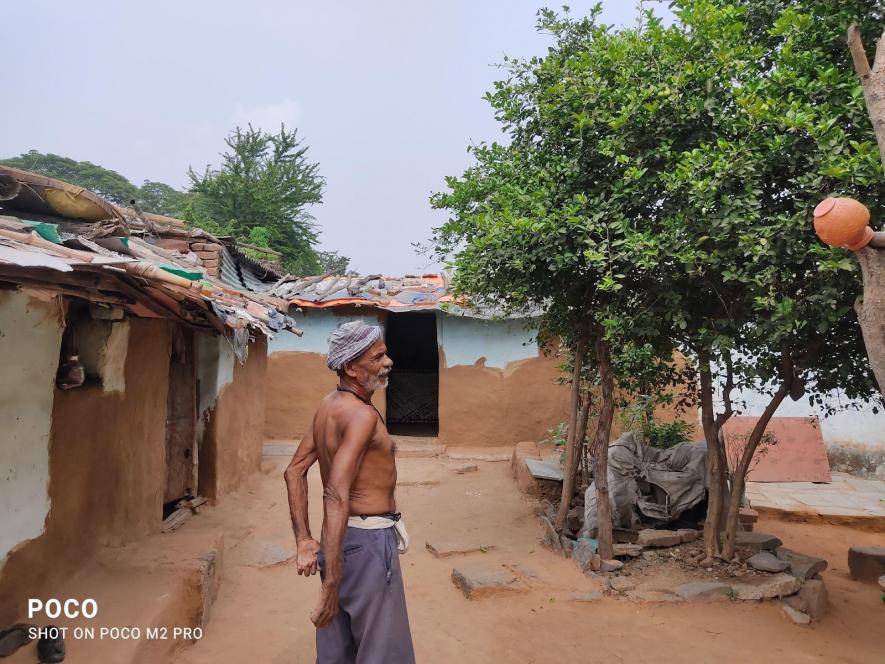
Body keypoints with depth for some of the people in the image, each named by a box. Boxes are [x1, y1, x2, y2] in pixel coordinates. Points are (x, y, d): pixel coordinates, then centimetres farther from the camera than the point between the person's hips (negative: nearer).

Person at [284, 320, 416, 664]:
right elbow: (336, 497, -30)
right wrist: (331, 583, -28)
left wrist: (304, 541, 7)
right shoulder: (362, 414, -22)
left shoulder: (328, 405, 6)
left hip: (343, 536, 9)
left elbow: (295, 471, 9)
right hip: (368, 541, -9)